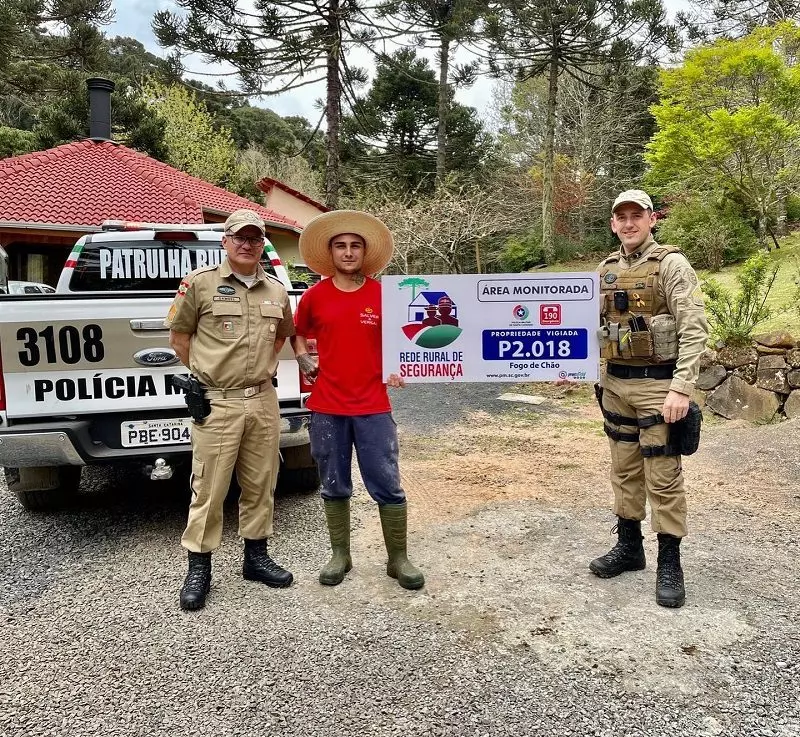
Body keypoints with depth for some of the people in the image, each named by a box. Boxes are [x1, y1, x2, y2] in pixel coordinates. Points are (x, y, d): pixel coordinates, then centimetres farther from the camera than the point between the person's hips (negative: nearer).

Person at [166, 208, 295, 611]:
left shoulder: (277, 291, 10)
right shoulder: (200, 282, -3)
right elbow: (179, 335, 4)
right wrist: (204, 373, 2)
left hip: (264, 400, 5)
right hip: (217, 402, -4)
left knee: (260, 485, 13)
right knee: (209, 488, 1)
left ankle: (256, 556, 29)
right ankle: (199, 568, 16)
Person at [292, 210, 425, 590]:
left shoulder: (384, 295, 0)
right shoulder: (314, 296, 1)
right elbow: (298, 333, 18)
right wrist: (303, 359, 0)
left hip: (373, 408, -1)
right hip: (327, 408, 1)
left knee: (388, 487, 3)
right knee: (335, 487, 12)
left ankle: (398, 558, 19)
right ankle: (339, 555, 28)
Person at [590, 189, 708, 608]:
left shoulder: (671, 265, -8)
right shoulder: (606, 270, 10)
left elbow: (694, 329, -14)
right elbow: (590, 324, 15)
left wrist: (681, 388, -22)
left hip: (657, 384, -6)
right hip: (615, 384, 6)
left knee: (663, 476, 1)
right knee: (624, 470, 14)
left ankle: (670, 564, 14)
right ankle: (628, 547, 29)